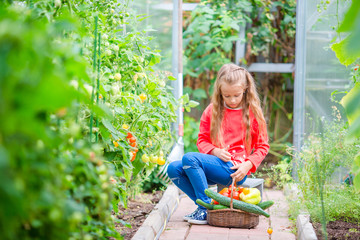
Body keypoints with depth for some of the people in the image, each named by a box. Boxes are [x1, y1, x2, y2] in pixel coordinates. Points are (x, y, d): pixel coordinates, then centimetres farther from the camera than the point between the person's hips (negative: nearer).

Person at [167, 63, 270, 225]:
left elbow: (262, 146, 7)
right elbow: (202, 139, 14)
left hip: (234, 168, -6)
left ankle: (206, 208, -20)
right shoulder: (212, 111, 11)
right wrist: (215, 151, -8)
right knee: (173, 169, -14)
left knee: (189, 158, -27)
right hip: (214, 162, 6)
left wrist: (248, 165, -11)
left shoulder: (253, 113, 2)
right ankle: (205, 205, -10)